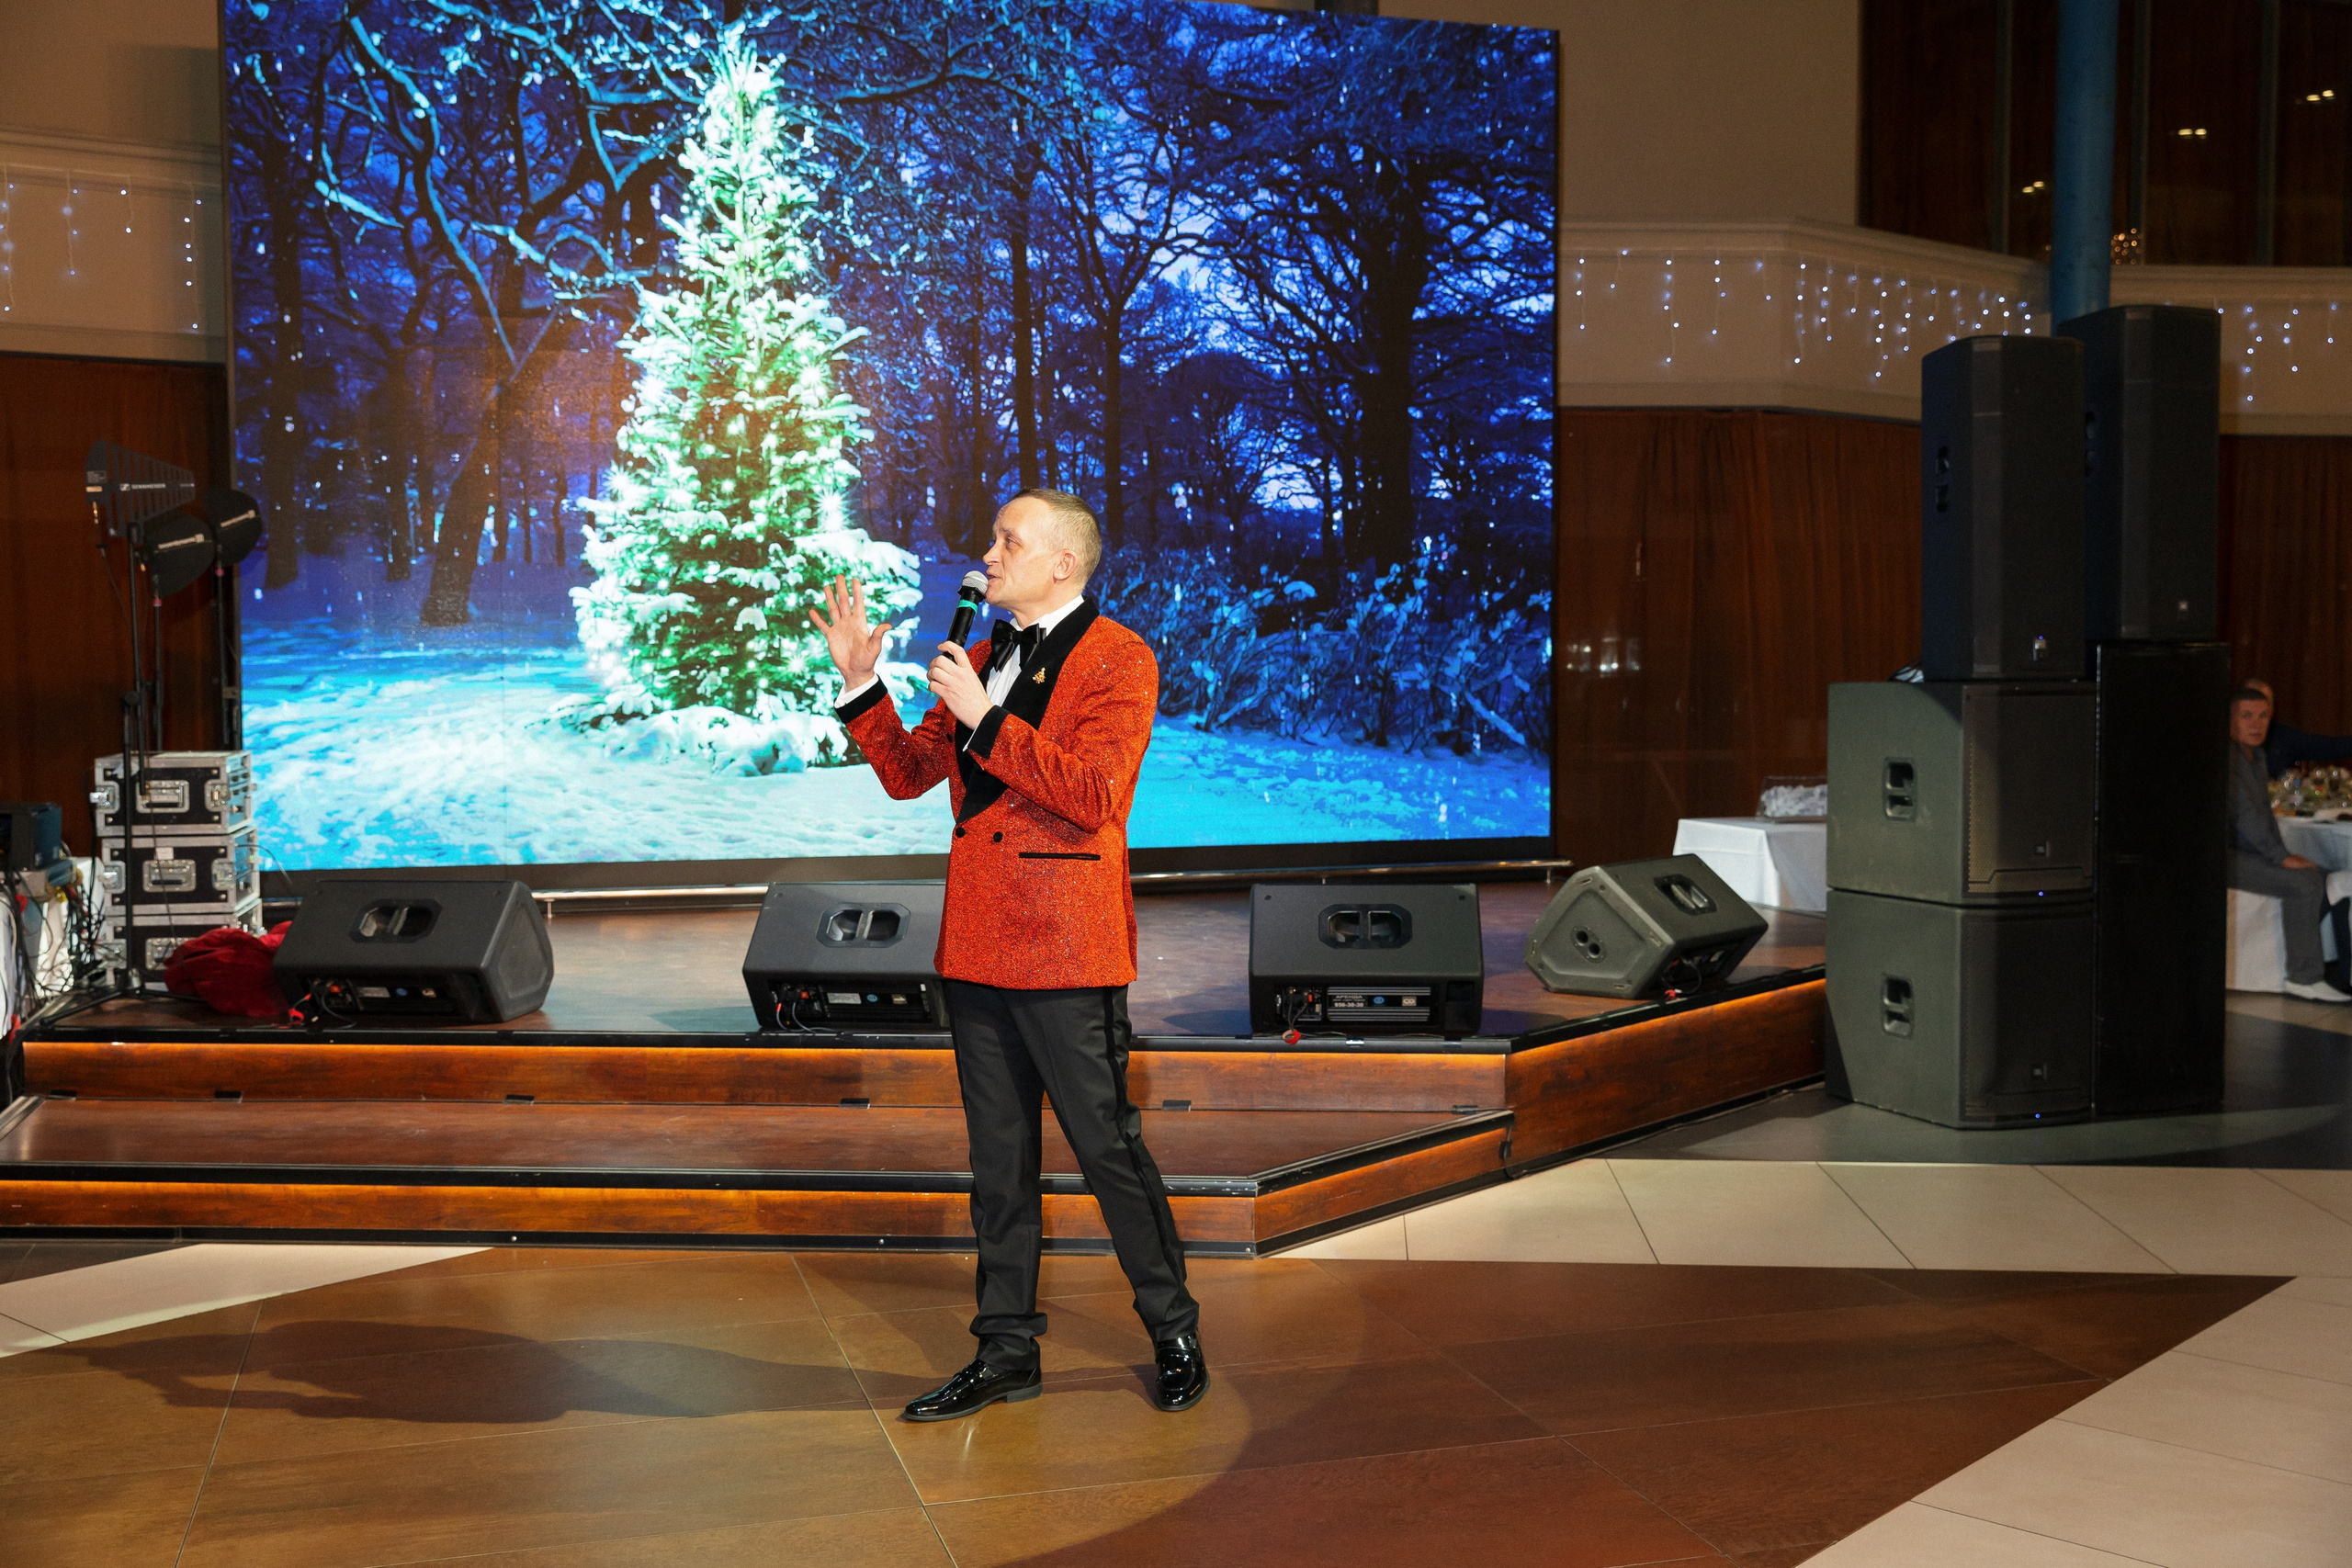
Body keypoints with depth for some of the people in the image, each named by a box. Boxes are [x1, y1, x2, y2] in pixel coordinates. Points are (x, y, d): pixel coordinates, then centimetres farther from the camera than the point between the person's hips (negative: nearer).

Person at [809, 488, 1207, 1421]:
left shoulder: (1117, 661, -7)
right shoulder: (984, 658, 17)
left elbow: (1093, 794, -19)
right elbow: (908, 772, 17)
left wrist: (985, 720, -18)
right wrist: (862, 684, 6)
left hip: (1066, 948, -7)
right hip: (977, 941, 7)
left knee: (1106, 1145, -1)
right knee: (997, 1156, 12)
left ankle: (1173, 1335, 17)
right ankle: (1006, 1351, 23)